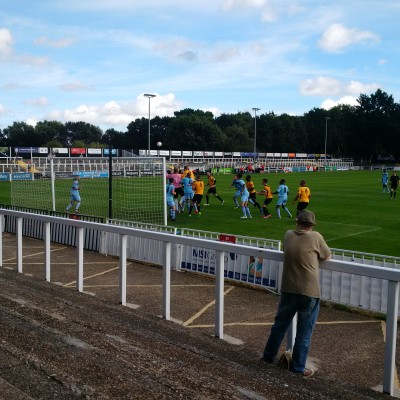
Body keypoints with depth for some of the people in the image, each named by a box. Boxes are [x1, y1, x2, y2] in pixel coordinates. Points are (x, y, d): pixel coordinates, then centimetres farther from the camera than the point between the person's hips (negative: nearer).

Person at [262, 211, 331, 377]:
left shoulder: (288, 235, 3)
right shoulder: (315, 237, -10)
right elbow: (328, 256, 4)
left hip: (288, 289, 4)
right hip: (309, 292, -4)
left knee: (280, 324, 20)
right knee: (304, 332, 9)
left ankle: (268, 356, 33)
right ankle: (298, 367, 18)